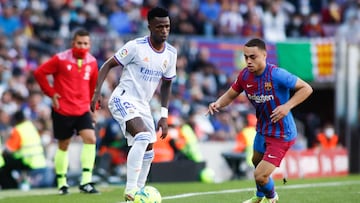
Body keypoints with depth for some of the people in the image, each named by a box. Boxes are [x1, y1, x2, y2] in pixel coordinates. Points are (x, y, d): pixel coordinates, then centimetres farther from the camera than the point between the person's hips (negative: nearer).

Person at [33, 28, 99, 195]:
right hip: (62, 110, -3)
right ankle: (61, 182, 22)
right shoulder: (61, 59, -11)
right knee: (63, 146, 6)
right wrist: (51, 93, -8)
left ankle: (86, 181, -13)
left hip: (83, 110, 3)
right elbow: (39, 73, -6)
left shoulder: (92, 62, 2)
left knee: (90, 139, -16)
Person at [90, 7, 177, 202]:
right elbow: (108, 65, -7)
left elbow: (166, 84, 16)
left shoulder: (171, 53, 4)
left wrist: (164, 116, 12)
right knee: (143, 136, -28)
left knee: (148, 152, 8)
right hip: (123, 99, -8)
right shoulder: (136, 46, -14)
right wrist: (97, 92, -19)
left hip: (143, 105, 8)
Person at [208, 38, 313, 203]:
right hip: (262, 130, 8)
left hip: (281, 134, -8)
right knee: (256, 162, 32)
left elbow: (306, 88, -22)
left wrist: (287, 106, -33)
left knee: (260, 176, -12)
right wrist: (218, 104, -16)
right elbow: (231, 95, 6)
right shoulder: (245, 75, -8)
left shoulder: (276, 74, -28)